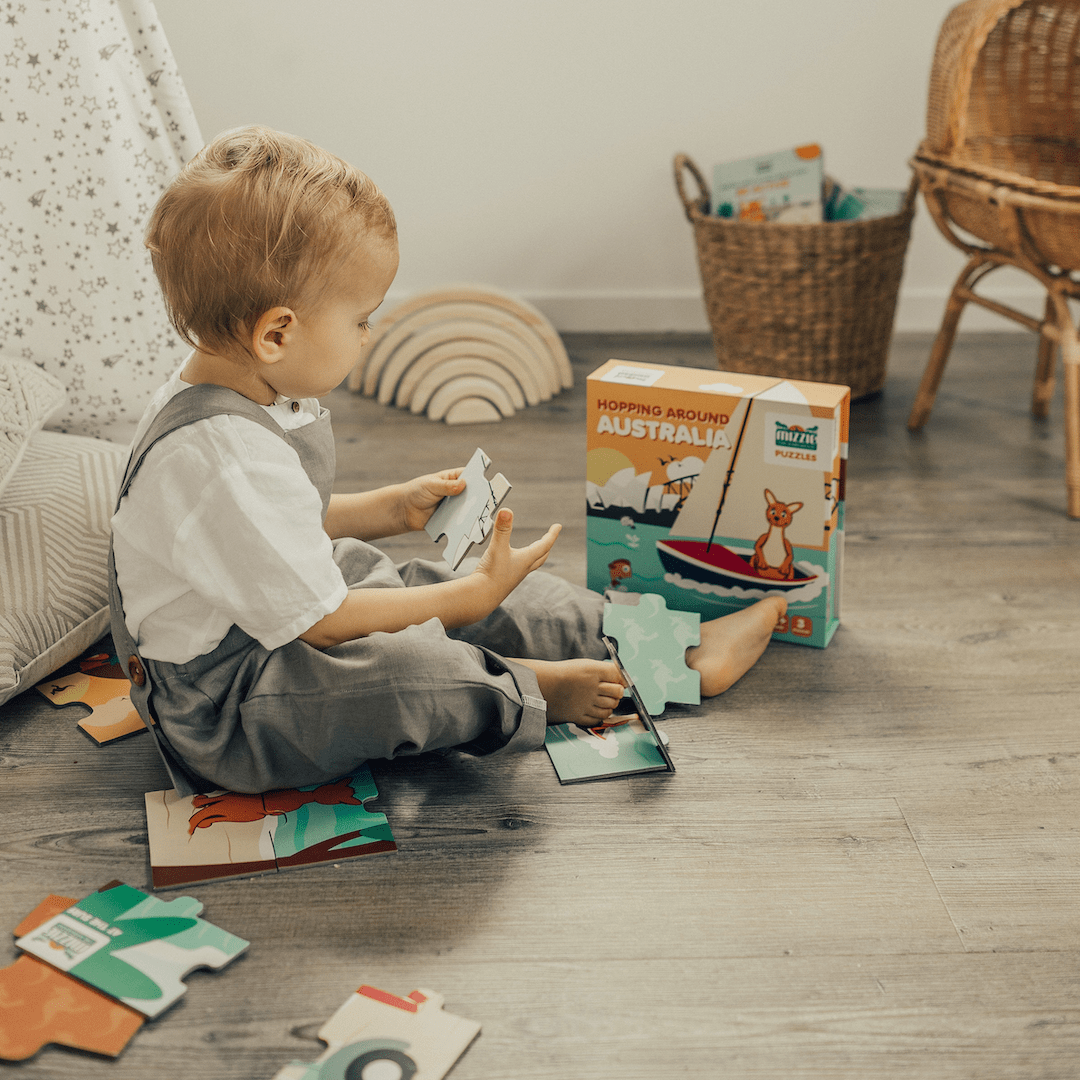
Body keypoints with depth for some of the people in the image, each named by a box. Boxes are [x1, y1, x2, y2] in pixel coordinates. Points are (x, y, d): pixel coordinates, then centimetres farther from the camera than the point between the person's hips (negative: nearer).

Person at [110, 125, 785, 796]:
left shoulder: (256, 396, 0)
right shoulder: (220, 460, -33)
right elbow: (323, 624, -27)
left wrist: (391, 508, 10)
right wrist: (475, 596, -18)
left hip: (282, 621, 10)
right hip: (219, 709, -10)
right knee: (402, 669, -35)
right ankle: (533, 690, -7)